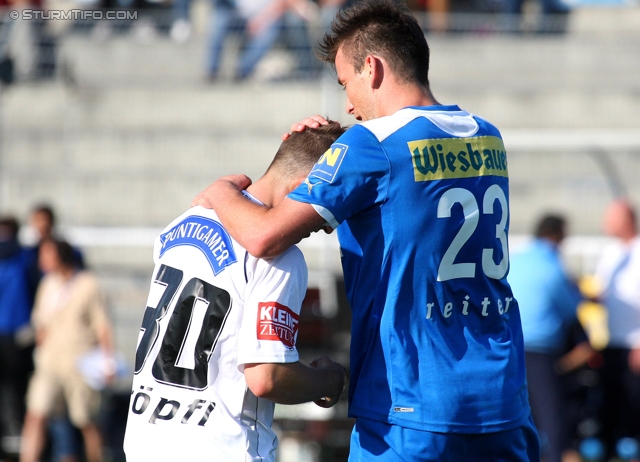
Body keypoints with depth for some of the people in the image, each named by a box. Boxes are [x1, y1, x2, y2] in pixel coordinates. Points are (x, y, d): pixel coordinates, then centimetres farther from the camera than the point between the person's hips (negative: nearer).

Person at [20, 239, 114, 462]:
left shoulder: (87, 285, -6)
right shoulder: (48, 284, 9)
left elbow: (101, 325, -5)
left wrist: (107, 360, -9)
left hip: (80, 366, -4)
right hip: (50, 364, 4)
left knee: (87, 422, 5)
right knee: (35, 415, -9)